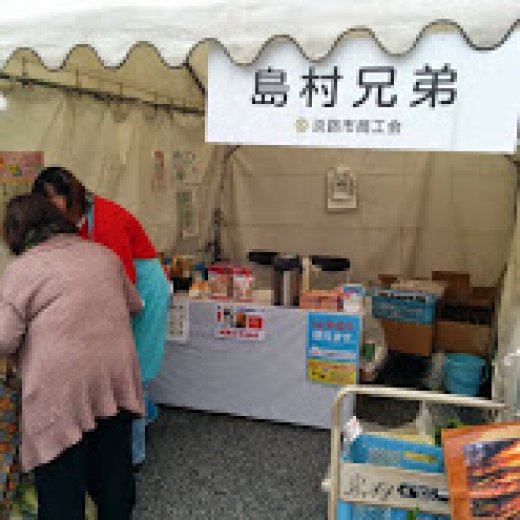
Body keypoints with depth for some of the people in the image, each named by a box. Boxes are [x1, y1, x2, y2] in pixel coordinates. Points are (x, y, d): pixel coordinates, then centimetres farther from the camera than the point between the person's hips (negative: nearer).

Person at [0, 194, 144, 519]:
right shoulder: (103, 254, 13)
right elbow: (134, 305, 23)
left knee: (61, 492, 7)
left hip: (62, 386, -5)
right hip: (118, 374, 5)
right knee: (115, 471, 19)